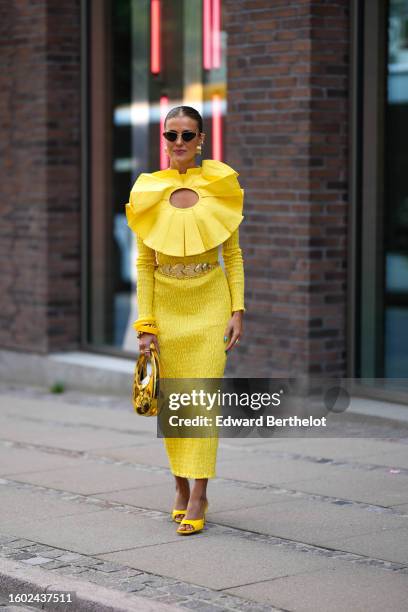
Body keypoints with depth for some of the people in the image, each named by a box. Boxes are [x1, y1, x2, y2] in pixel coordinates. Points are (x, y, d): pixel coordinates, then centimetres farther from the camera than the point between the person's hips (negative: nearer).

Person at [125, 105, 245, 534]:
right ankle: (181, 488, 19)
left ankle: (197, 497, -7)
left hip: (210, 303, -1)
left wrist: (237, 310, -5)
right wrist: (145, 323, -3)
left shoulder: (219, 185, 0)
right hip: (166, 305, 1)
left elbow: (233, 254, 3)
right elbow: (144, 262, 3)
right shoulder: (148, 191, 1)